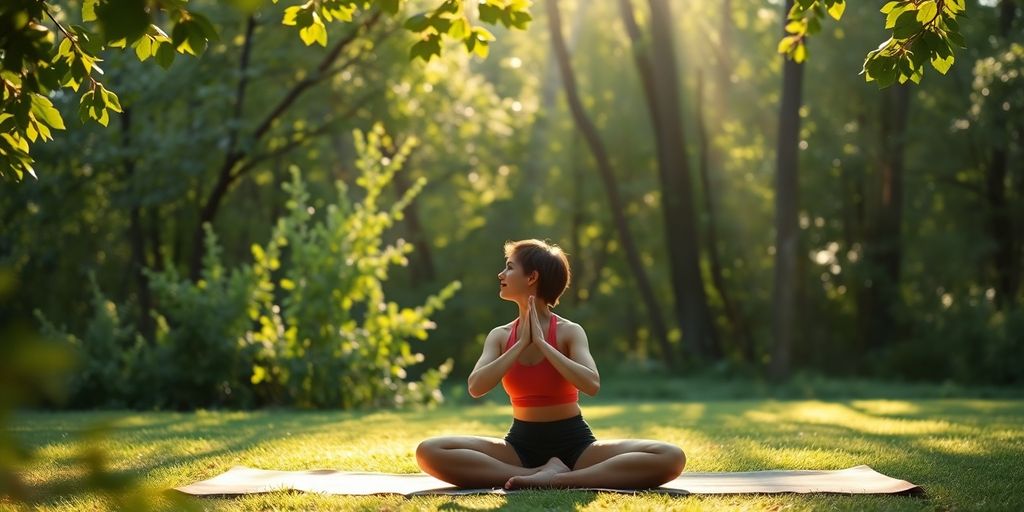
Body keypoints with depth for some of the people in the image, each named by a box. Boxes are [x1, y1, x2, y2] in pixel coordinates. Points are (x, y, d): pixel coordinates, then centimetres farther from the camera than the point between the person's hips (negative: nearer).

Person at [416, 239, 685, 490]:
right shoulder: (500, 336, 4)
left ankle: (554, 479, -33)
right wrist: (521, 344, -14)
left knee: (671, 457, -27)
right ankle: (545, 474, -25)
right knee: (429, 451, -24)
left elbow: (591, 385, -23)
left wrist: (540, 342, -18)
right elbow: (476, 388, -12)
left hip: (575, 444, -2)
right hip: (521, 445, 2)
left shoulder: (570, 332, -5)